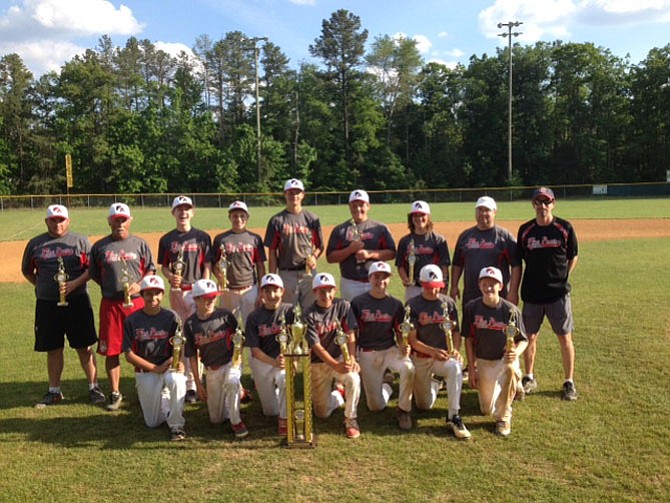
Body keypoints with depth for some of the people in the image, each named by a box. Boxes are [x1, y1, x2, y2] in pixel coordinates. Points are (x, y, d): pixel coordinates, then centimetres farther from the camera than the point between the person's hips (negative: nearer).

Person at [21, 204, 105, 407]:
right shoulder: (35, 244, 9)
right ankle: (54, 391, 23)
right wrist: (42, 286, 5)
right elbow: (27, 271, 18)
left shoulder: (80, 241, 2)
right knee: (53, 348, 11)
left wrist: (74, 284, -16)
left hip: (77, 301, -2)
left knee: (84, 346, 1)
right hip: (46, 304, 3)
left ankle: (94, 387, 10)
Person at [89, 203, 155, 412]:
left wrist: (139, 285, -10)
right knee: (111, 349, 4)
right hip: (110, 304, 1)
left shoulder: (140, 244, 5)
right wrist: (109, 287, 0)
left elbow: (150, 270, 7)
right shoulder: (100, 246, 6)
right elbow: (94, 274, 12)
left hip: (137, 301, 0)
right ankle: (115, 394, 16)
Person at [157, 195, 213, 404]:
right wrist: (170, 276, -12)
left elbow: (207, 267, 0)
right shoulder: (167, 239, 9)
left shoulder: (202, 237, 2)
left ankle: (192, 383, -3)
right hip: (176, 291, 3)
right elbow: (164, 266, 11)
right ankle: (187, 377, 18)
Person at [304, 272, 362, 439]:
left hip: (340, 357, 1)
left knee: (353, 378, -34)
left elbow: (350, 336, -9)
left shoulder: (343, 306, -5)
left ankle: (350, 419, -11)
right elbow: (316, 347, -18)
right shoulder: (310, 315, -13)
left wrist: (352, 359, -25)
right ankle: (339, 393, 35)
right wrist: (336, 366, -29)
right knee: (322, 413, 1)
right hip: (318, 363, 0)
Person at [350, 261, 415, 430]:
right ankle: (386, 382, 31)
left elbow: (400, 333, 7)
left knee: (408, 368, -34)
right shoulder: (358, 303, -3)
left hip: (390, 350, 1)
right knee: (376, 406, -4)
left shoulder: (395, 304, 3)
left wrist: (404, 347, -14)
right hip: (366, 354, -1)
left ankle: (404, 410, -10)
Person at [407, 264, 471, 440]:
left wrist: (455, 350, -16)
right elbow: (411, 340, -10)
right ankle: (434, 383, 40)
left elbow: (455, 332, 5)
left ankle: (454, 417, -27)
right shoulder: (413, 305, -7)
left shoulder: (448, 303, 2)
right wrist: (433, 351, -25)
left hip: (443, 356, 1)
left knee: (455, 367, -36)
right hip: (420, 359, 0)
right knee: (424, 406, 5)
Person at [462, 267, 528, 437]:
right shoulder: (472, 308, -8)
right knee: (487, 409, 6)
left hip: (505, 359, -2)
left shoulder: (511, 310, -13)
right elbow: (469, 338, -1)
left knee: (511, 368, -39)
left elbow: (523, 340, -5)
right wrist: (472, 368, -4)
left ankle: (503, 418, -17)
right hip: (483, 361, 3)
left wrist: (516, 352, -28)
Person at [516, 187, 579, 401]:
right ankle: (529, 378, 25)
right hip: (532, 293, 2)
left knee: (565, 338, 3)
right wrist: (515, 291, 7)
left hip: (558, 293, -2)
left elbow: (573, 257, 7)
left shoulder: (564, 228, -3)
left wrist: (562, 279, 0)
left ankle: (569, 383, 16)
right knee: (530, 337, 9)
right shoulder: (525, 230, 2)